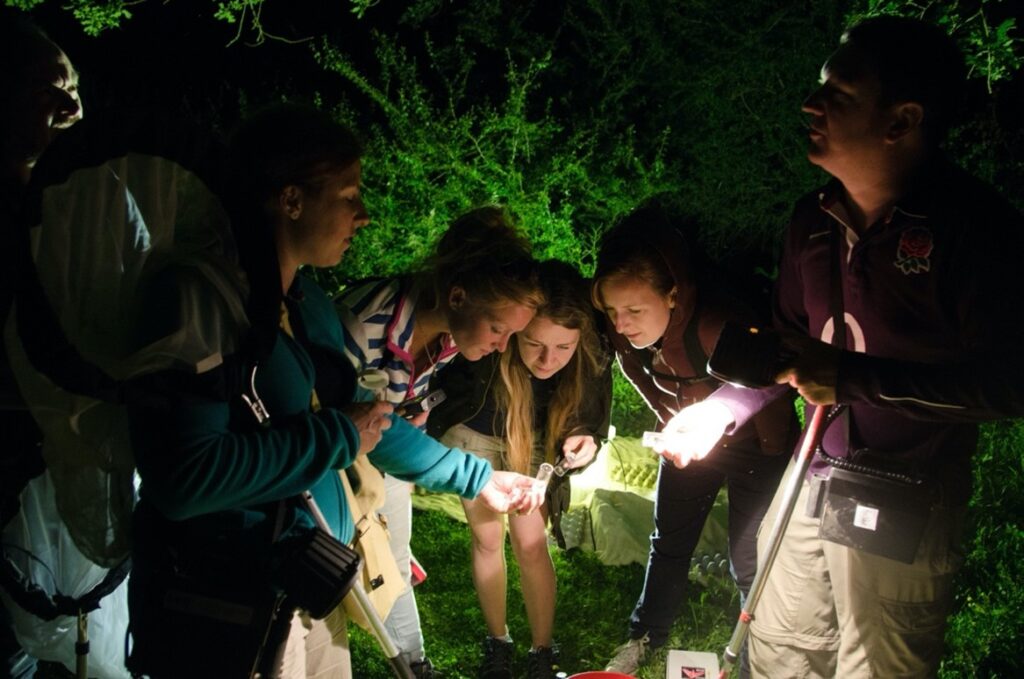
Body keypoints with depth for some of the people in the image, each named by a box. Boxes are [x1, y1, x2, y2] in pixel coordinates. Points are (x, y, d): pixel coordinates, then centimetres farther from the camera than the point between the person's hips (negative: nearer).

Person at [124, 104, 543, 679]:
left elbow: (369, 420, 21)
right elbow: (185, 477, -30)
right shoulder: (200, 300, -20)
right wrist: (337, 437, -20)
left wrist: (478, 478, 26)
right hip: (230, 623, -8)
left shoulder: (311, 303, 8)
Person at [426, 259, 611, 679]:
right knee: (488, 538, 3)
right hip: (474, 431, -1)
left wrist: (581, 443, -37)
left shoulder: (590, 363, -32)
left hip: (534, 439, 1)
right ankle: (497, 643, 23)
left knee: (530, 544, -1)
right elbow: (439, 391, -22)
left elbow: (590, 425, -15)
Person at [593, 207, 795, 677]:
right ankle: (645, 637, 34)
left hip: (752, 443, -5)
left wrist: (772, 455, -15)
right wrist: (674, 428, 7)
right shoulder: (623, 333, -22)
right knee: (669, 542, 16)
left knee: (748, 561, -3)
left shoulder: (721, 326, -41)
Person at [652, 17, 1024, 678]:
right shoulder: (816, 217, 5)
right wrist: (721, 409, 4)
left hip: (904, 506, -7)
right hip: (811, 479, 7)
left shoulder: (971, 223, -18)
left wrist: (855, 376, -26)